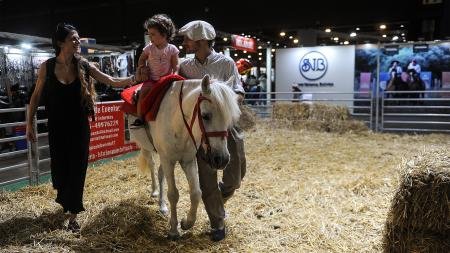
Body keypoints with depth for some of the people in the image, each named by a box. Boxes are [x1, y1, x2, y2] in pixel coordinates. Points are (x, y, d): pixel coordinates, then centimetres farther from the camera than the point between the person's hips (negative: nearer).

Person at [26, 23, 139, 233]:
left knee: (77, 168, 2)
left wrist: (133, 79, -20)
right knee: (59, 167, 7)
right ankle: (64, 197, 42)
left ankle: (72, 215, 14)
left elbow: (112, 81, -5)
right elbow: (36, 96, 0)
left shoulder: (83, 66, -4)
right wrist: (30, 123, -1)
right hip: (57, 127, 0)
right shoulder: (47, 66, -6)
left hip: (79, 127, 1)